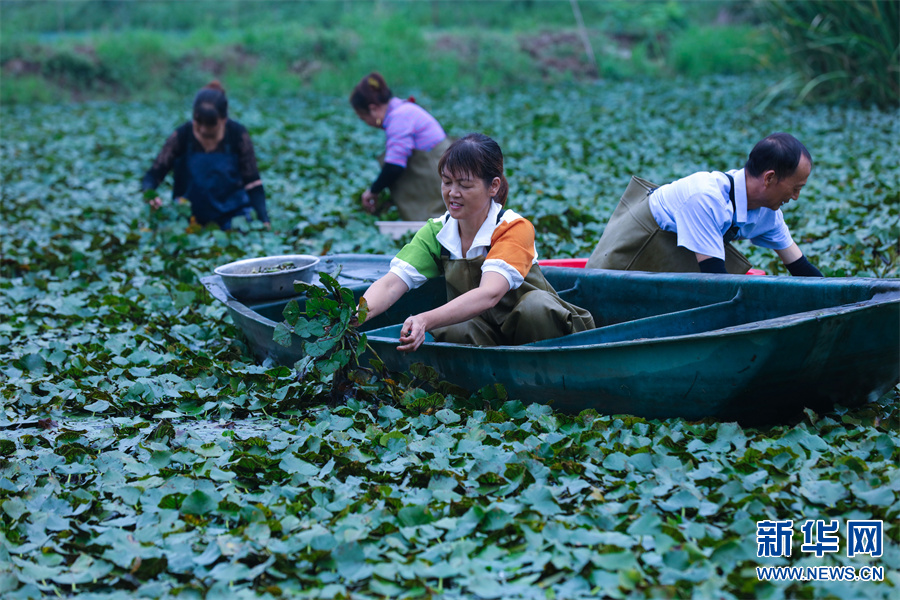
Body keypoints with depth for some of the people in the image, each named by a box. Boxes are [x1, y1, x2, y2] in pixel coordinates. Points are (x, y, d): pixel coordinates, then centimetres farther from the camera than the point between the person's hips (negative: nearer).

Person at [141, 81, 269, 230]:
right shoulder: (182, 136, -12)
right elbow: (153, 175, -11)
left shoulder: (237, 135, -12)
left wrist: (264, 221, -23)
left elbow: (253, 183, -11)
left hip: (233, 216, 0)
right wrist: (149, 194, -34)